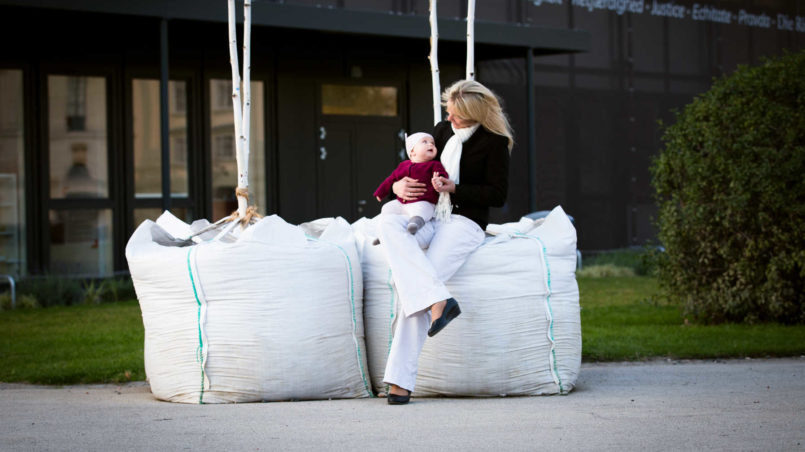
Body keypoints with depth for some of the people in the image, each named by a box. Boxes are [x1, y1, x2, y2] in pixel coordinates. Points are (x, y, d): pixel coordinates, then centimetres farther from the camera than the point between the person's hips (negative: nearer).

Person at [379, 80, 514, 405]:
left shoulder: (494, 142, -3)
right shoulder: (443, 130, 14)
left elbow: (498, 195, -4)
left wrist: (454, 189, -13)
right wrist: (398, 186, 3)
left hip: (466, 222, -6)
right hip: (430, 217, 6)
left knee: (414, 285, -27)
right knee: (387, 223, -29)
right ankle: (438, 301, -36)